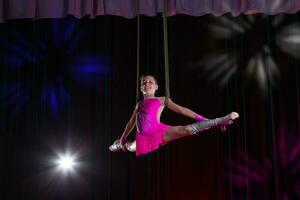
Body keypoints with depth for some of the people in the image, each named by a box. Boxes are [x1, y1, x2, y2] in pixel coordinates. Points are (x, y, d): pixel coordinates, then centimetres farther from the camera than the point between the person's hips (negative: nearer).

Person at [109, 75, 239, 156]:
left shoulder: (162, 100, 9)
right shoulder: (139, 104, 21)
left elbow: (181, 110, 1)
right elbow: (131, 123, 32)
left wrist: (202, 119, -7)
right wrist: (123, 139, 37)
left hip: (159, 132, -5)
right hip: (143, 139, 5)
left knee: (189, 129, -24)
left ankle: (222, 120, -29)